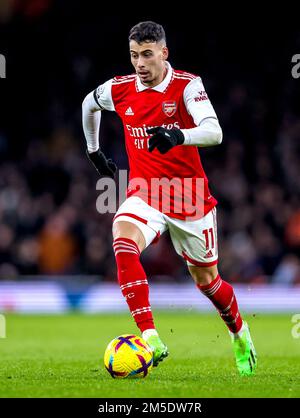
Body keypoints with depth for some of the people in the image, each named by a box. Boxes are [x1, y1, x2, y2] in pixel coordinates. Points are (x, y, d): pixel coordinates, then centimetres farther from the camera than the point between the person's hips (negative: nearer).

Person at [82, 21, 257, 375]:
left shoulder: (187, 86, -13)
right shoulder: (119, 90, -2)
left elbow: (214, 133, -28)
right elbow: (89, 104, 22)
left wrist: (179, 136, -47)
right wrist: (93, 150, 27)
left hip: (190, 198, -2)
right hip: (143, 195, 2)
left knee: (207, 280, 11)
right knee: (123, 246, -30)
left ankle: (240, 335, 43)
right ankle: (151, 339, -34)